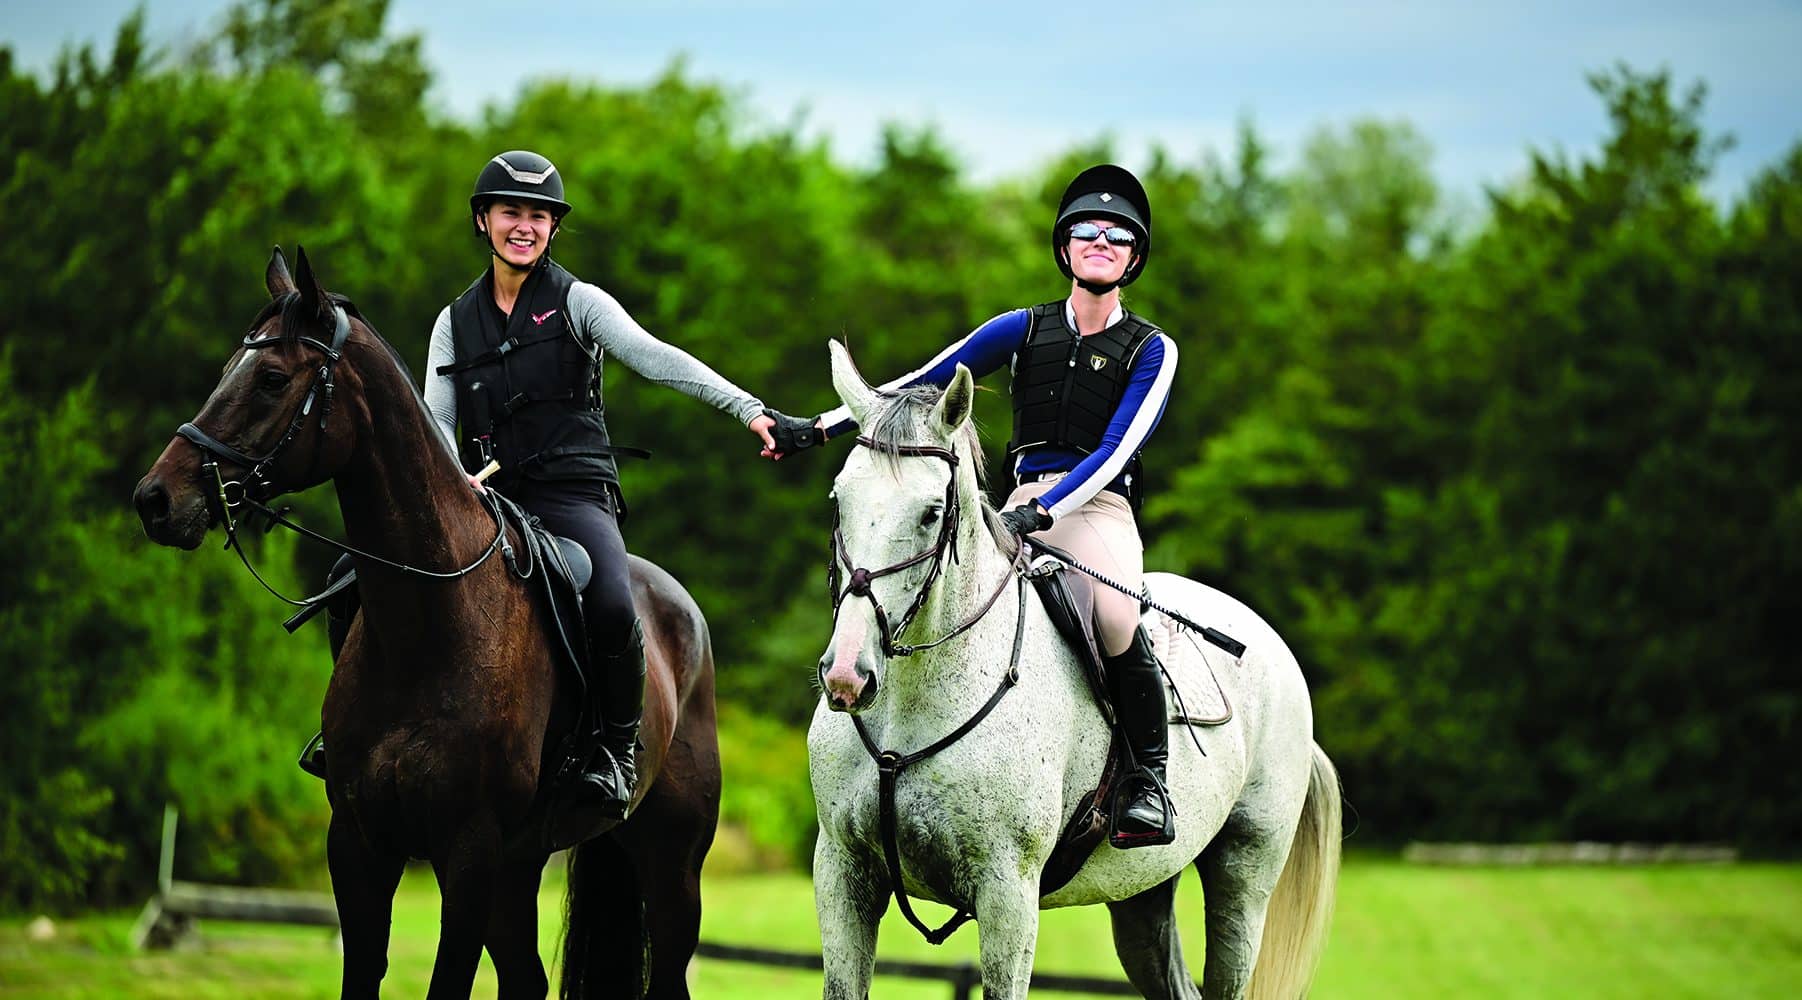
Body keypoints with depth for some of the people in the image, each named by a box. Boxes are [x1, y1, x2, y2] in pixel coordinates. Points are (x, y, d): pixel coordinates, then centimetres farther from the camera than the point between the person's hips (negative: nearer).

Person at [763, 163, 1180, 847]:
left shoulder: (1150, 350, 3)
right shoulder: (1024, 330, 13)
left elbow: (1116, 450, -8)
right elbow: (925, 385, 14)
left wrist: (1043, 511, -23)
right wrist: (818, 429, 9)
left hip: (1098, 508, -4)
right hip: (1021, 510, 4)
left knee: (1114, 620, -36)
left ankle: (1149, 782, -20)